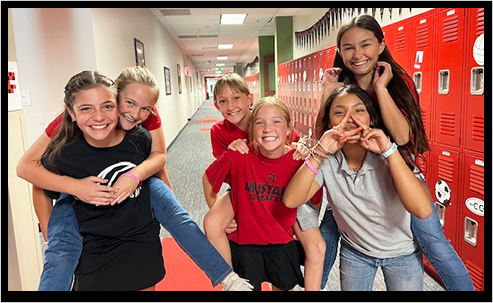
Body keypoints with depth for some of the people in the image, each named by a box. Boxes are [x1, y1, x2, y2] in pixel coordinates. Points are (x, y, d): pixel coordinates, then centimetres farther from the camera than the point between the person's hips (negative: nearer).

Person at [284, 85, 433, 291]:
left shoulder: (391, 156, -23)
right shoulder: (327, 161, -17)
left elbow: (423, 210, -36)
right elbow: (291, 201, -29)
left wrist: (389, 150, -39)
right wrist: (319, 152, -36)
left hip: (402, 254, -1)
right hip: (354, 252, 2)